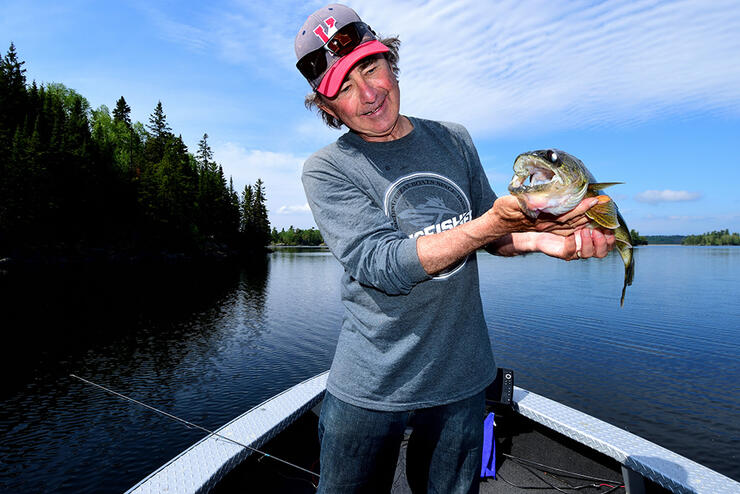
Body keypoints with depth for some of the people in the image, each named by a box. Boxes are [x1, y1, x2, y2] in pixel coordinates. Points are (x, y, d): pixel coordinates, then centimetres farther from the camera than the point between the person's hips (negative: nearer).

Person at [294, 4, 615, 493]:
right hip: (371, 386, -2)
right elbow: (383, 265, -22)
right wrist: (494, 222, -29)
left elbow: (488, 235, 9)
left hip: (461, 378, 3)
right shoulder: (326, 169, -9)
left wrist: (534, 238, -12)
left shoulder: (454, 140, 4)